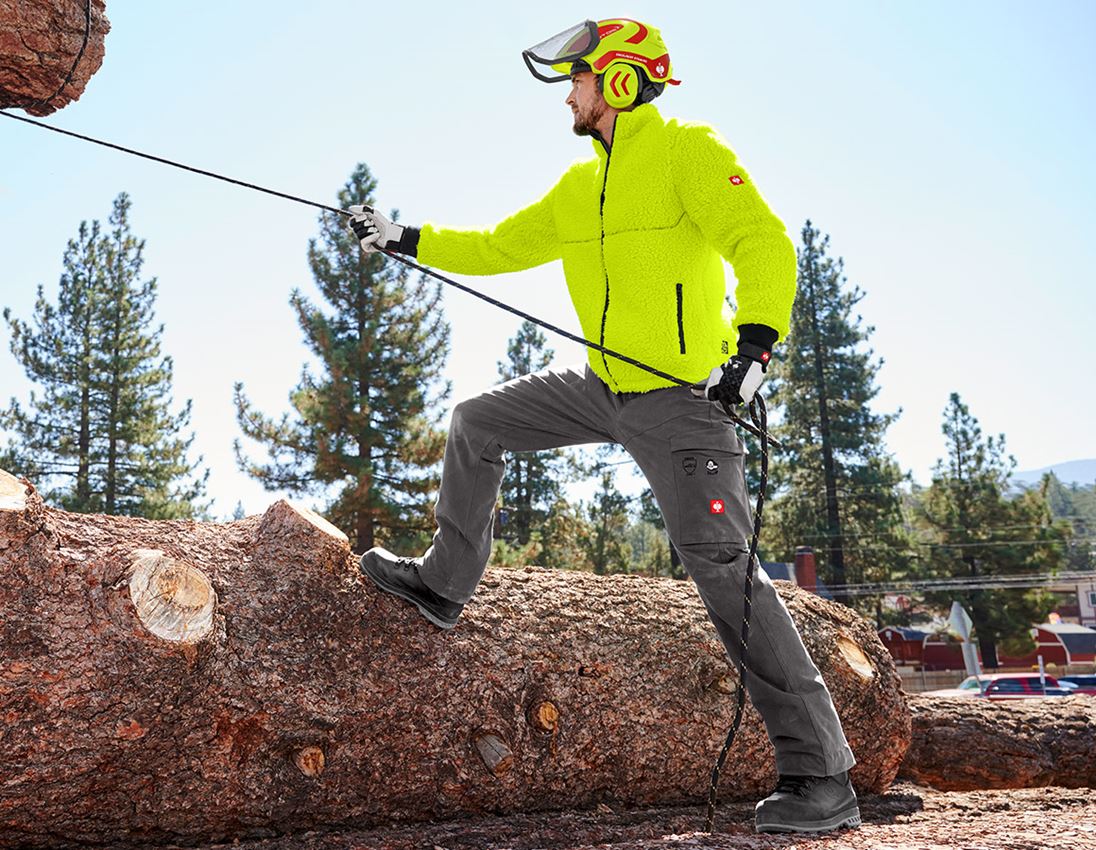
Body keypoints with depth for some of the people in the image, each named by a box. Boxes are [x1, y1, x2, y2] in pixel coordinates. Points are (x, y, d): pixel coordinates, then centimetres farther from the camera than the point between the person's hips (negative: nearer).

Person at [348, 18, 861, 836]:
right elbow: (500, 247, 23)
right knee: (478, 421, 12)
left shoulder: (687, 151, -9)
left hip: (680, 397, -8)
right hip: (602, 388, 8)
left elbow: (766, 245, -20)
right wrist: (407, 241, 19)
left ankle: (821, 777, -8)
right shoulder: (580, 186, 16)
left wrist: (754, 340, -35)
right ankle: (446, 581, 27)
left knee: (723, 567, -15)